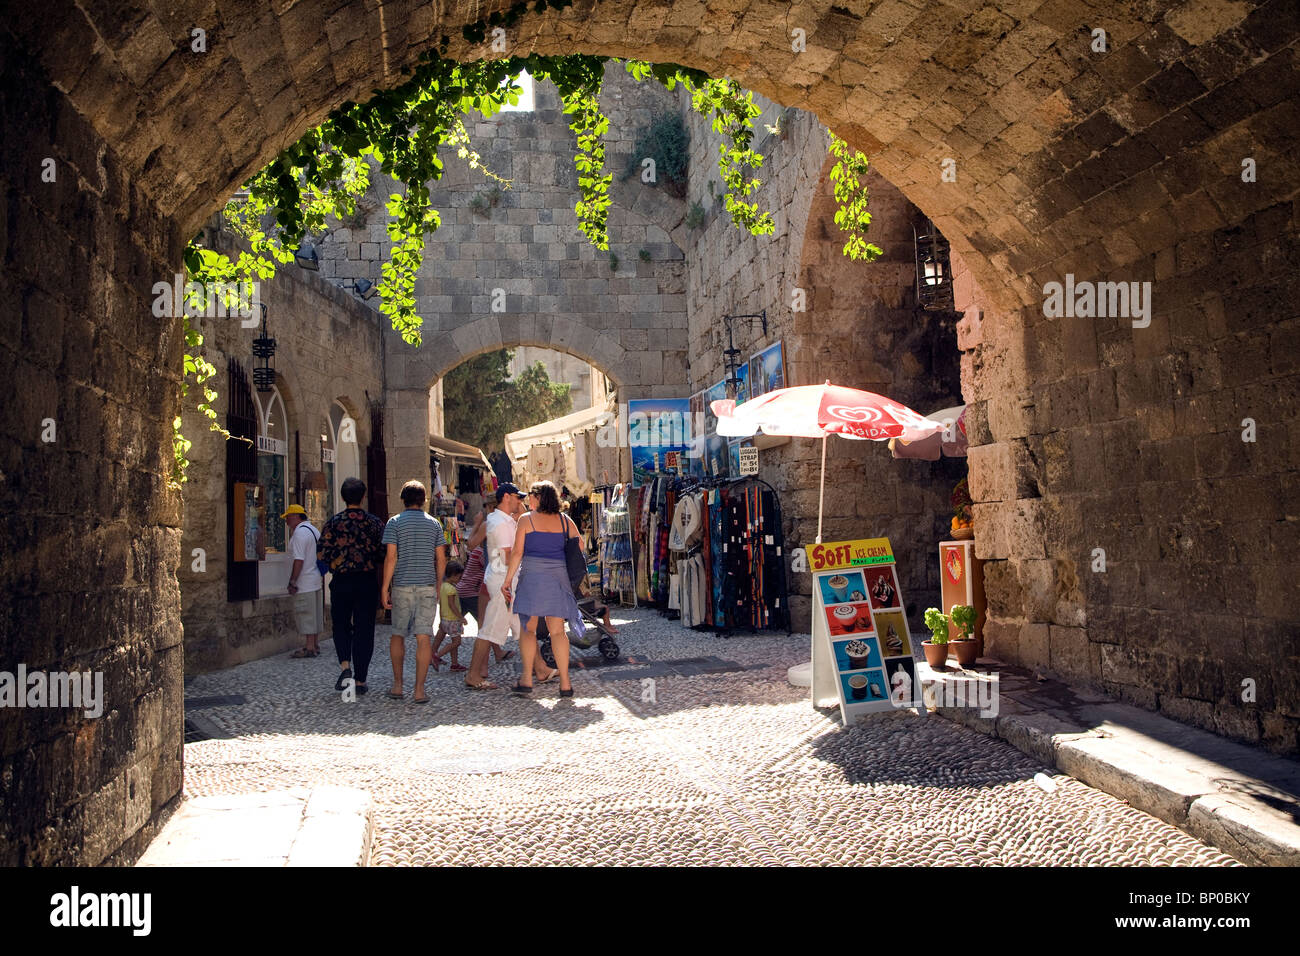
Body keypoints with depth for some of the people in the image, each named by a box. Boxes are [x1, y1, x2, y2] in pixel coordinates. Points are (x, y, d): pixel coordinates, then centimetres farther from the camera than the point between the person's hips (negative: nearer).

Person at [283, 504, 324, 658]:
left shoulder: (300, 532, -15)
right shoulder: (314, 530, 15)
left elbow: (299, 560, -21)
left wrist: (292, 582, -17)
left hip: (304, 583, -10)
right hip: (316, 580, 10)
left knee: (306, 616, -5)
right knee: (315, 615, 13)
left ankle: (309, 648, -4)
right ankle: (315, 645, 18)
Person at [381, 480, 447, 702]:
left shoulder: (395, 522, -1)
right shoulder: (434, 523, 6)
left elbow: (391, 557, -8)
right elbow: (441, 559, 6)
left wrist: (385, 587, -3)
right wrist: (438, 587, 16)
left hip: (402, 586, -1)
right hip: (427, 586, 1)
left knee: (397, 635, 15)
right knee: (424, 637, -1)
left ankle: (397, 685, 16)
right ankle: (419, 690, -3)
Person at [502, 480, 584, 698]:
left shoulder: (527, 520, -2)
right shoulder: (564, 520, 7)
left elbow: (517, 552, -5)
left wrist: (507, 580, 0)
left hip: (532, 575, -3)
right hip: (558, 577, 3)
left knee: (528, 628, 5)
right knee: (557, 631, 6)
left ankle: (526, 679, -3)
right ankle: (565, 683, 2)